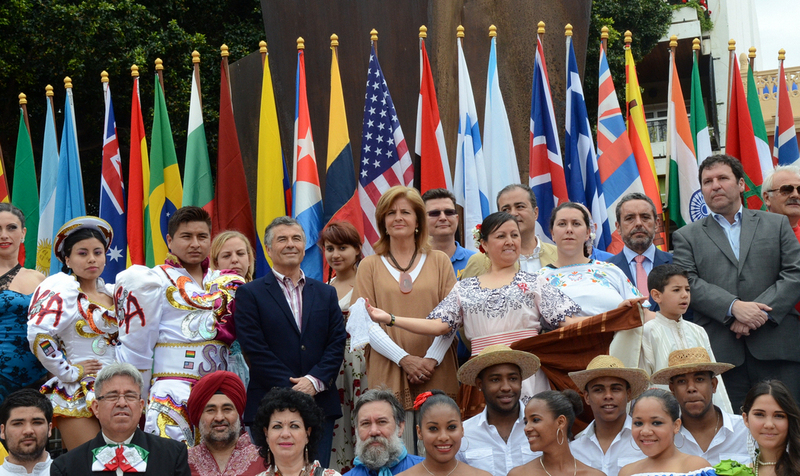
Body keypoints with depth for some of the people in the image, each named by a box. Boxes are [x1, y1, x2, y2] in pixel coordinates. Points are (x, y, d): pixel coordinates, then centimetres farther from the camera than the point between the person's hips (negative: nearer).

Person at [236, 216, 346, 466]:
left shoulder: (326, 293, 15)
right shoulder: (250, 293, 3)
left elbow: (337, 342, 7)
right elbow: (255, 349, -6)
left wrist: (315, 381, -9)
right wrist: (292, 388, -12)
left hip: (320, 404, 3)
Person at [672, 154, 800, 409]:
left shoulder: (777, 224, 17)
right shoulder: (687, 236, 14)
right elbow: (689, 283, 0)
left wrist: (762, 312, -9)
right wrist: (734, 307, -15)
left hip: (776, 350, 1)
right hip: (721, 353, -1)